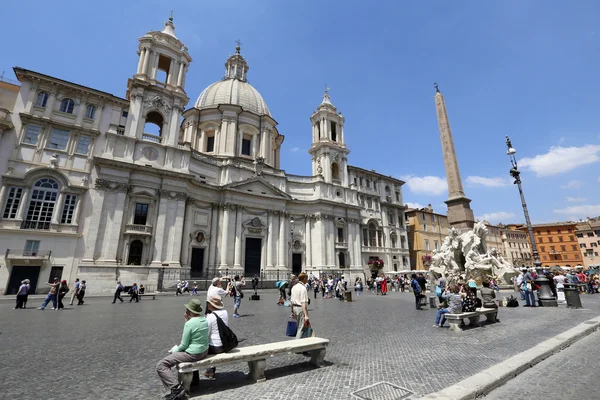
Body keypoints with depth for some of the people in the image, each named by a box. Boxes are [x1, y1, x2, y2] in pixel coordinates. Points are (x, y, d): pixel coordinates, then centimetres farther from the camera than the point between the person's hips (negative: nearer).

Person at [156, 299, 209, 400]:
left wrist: (174, 351, 4)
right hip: (204, 351, 9)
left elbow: (184, 345, -17)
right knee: (176, 351, 35)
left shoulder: (189, 323, -23)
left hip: (193, 354, -9)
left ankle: (176, 388, -10)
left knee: (160, 365, -2)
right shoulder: (204, 319, -1)